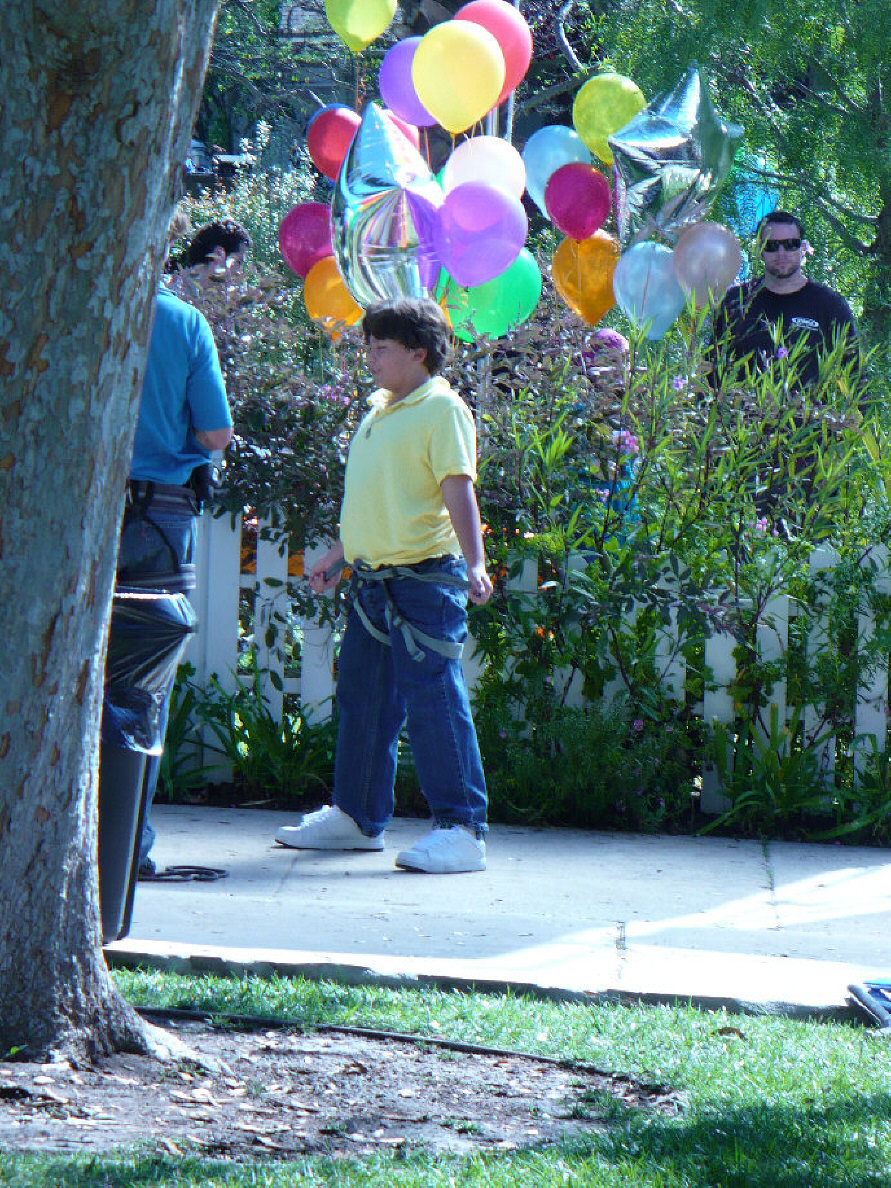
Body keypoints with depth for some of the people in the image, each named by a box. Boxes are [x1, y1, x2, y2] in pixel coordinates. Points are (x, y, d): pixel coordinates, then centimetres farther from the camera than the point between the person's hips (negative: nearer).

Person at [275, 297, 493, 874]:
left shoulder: (441, 409, -8)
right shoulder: (380, 411, 18)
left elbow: (458, 490, -17)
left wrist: (474, 561, -26)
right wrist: (339, 554, 32)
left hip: (425, 578, -9)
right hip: (373, 579, 9)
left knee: (434, 697, -11)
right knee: (362, 697, 15)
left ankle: (462, 828, -9)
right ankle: (357, 816, 27)